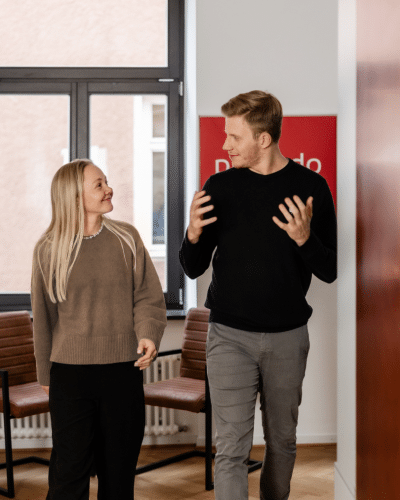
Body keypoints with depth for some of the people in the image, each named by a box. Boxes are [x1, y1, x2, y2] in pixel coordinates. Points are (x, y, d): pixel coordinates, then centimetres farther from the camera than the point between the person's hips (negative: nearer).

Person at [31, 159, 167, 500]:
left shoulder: (126, 238, 2)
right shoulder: (49, 249, -1)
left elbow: (148, 297, 2)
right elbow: (44, 317, 7)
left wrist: (148, 335, -17)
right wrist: (45, 374, 13)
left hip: (123, 370, 2)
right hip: (70, 372, -1)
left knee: (120, 464, 11)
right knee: (70, 468, 2)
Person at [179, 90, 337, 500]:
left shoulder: (310, 187, -4)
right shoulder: (220, 186, -1)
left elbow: (330, 272, -3)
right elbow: (193, 269, 3)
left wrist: (304, 238, -22)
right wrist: (193, 234, -18)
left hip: (288, 337, 1)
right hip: (229, 335, 0)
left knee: (282, 440, 16)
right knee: (231, 447, -4)